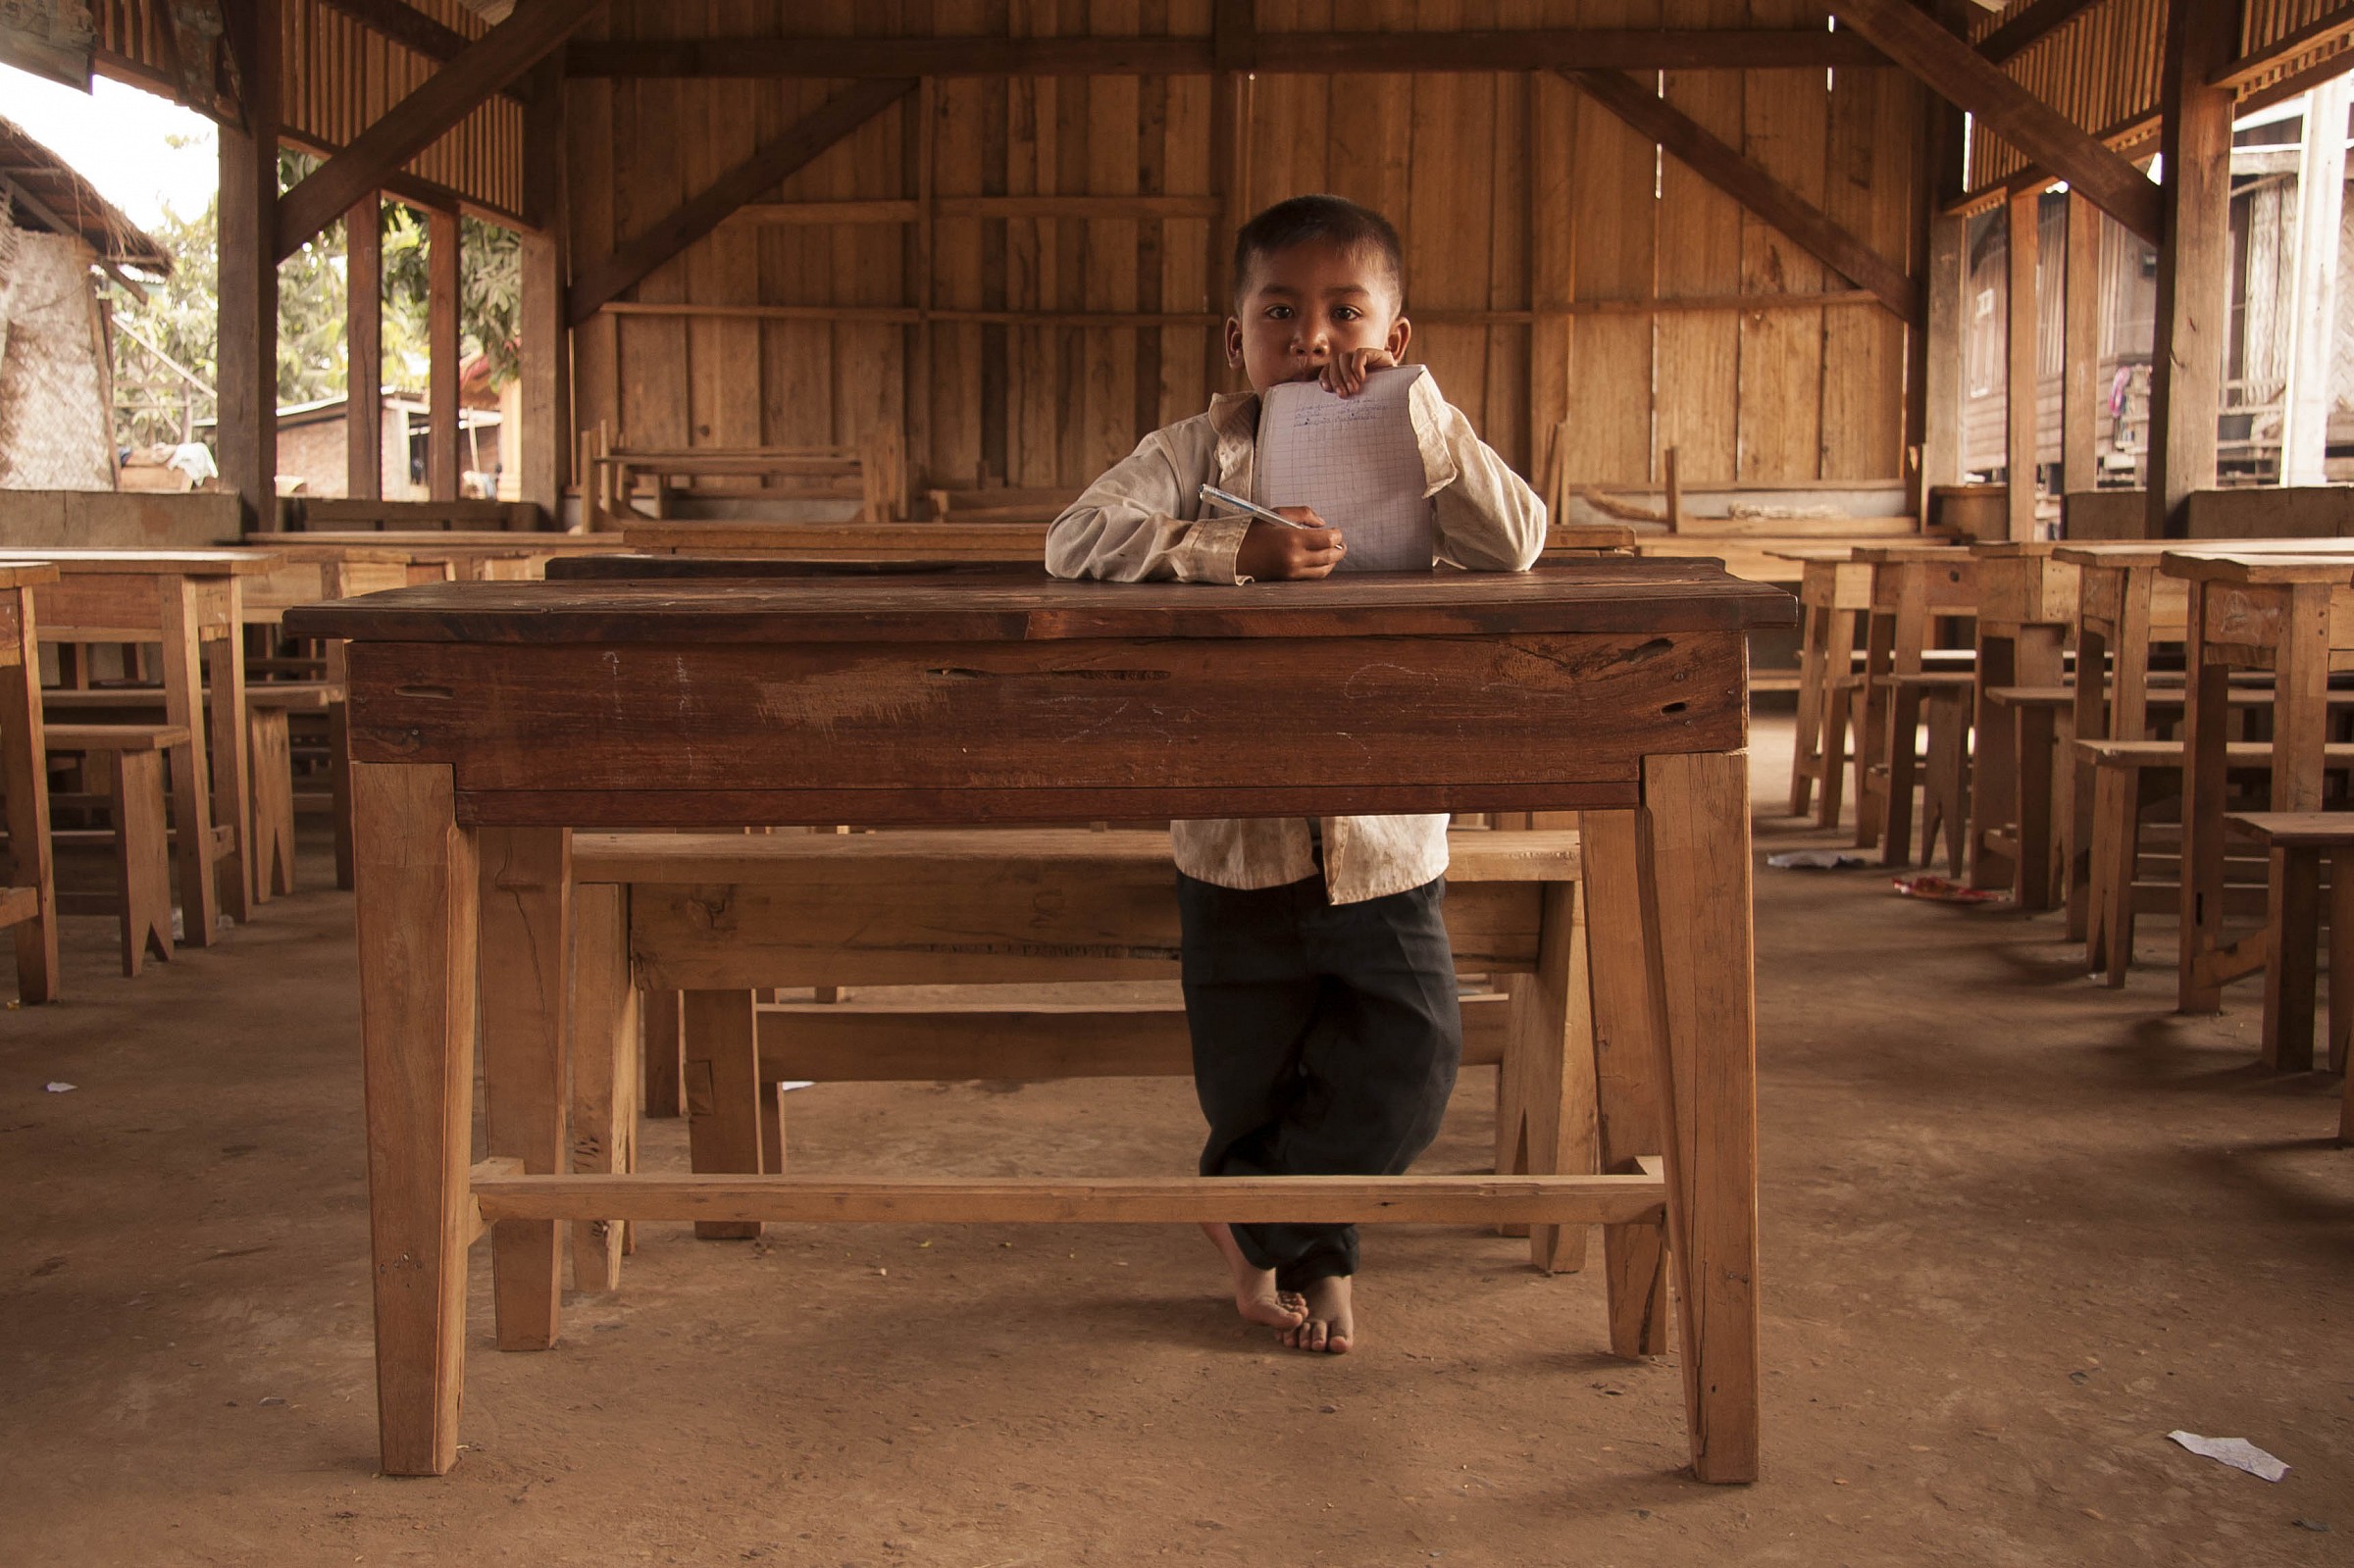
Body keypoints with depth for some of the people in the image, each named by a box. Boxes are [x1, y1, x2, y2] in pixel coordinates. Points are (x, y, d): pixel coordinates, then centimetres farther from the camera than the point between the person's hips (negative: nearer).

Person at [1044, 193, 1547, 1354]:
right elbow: (1075, 541, -18)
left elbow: (1517, 545, -18)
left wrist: (1411, 409, -19)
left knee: (1411, 1061, -4)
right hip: (1237, 842, -1)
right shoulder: (1201, 453, -4)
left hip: (1387, 842, 1)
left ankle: (1252, 1214, 22)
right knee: (1248, 1078, 11)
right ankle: (1317, 1248, 40)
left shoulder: (1417, 458, 0)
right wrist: (1235, 549, -28)